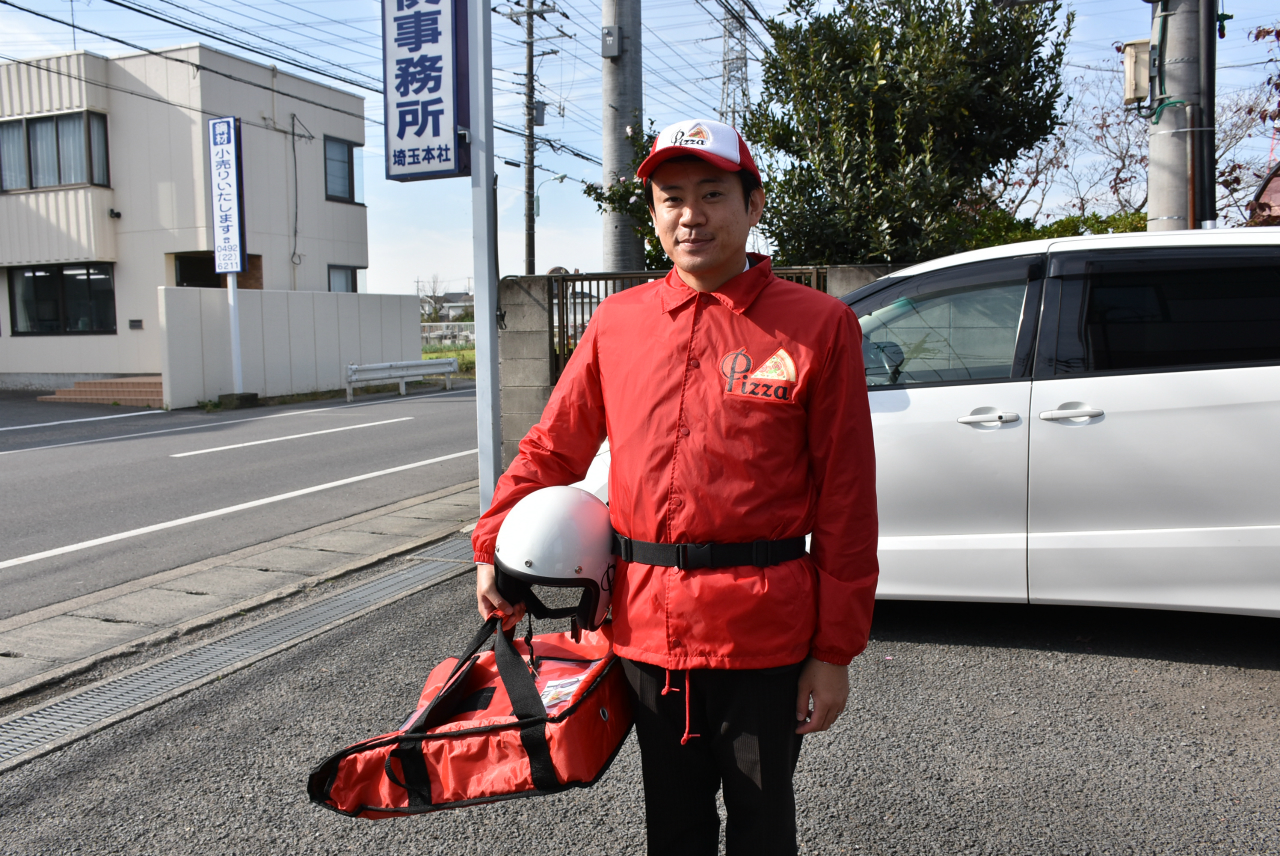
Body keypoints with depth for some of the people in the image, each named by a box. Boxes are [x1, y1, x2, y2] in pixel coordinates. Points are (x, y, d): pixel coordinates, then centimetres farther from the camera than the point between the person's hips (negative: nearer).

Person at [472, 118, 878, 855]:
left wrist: (835, 651, -6)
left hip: (762, 633, -3)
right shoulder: (618, 323, 5)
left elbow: (845, 499, -6)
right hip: (646, 627, 3)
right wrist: (494, 549, 6)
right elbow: (553, 448, 14)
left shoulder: (817, 325, -5)